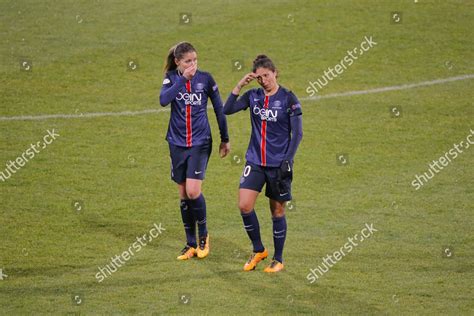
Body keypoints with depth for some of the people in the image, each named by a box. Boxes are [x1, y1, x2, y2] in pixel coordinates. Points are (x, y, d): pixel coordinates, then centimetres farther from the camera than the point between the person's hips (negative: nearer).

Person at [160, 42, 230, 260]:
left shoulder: (205, 78, -4)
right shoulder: (171, 78, -1)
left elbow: (219, 108, 5)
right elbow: (163, 100, -20)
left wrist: (225, 139, 9)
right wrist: (183, 78, -23)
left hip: (200, 143, -2)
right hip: (177, 143, 2)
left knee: (193, 192, -14)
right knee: (183, 195, 7)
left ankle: (203, 235, 8)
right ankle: (191, 244, 18)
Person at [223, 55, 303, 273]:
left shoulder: (288, 99, -6)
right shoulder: (253, 96, 5)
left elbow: (297, 133, -6)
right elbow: (227, 110, -3)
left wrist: (287, 160, -14)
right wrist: (239, 86, -10)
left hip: (278, 163, -3)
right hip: (255, 161, 3)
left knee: (277, 211, 5)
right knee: (244, 206, -8)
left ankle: (278, 259, 17)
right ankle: (258, 250, 12)